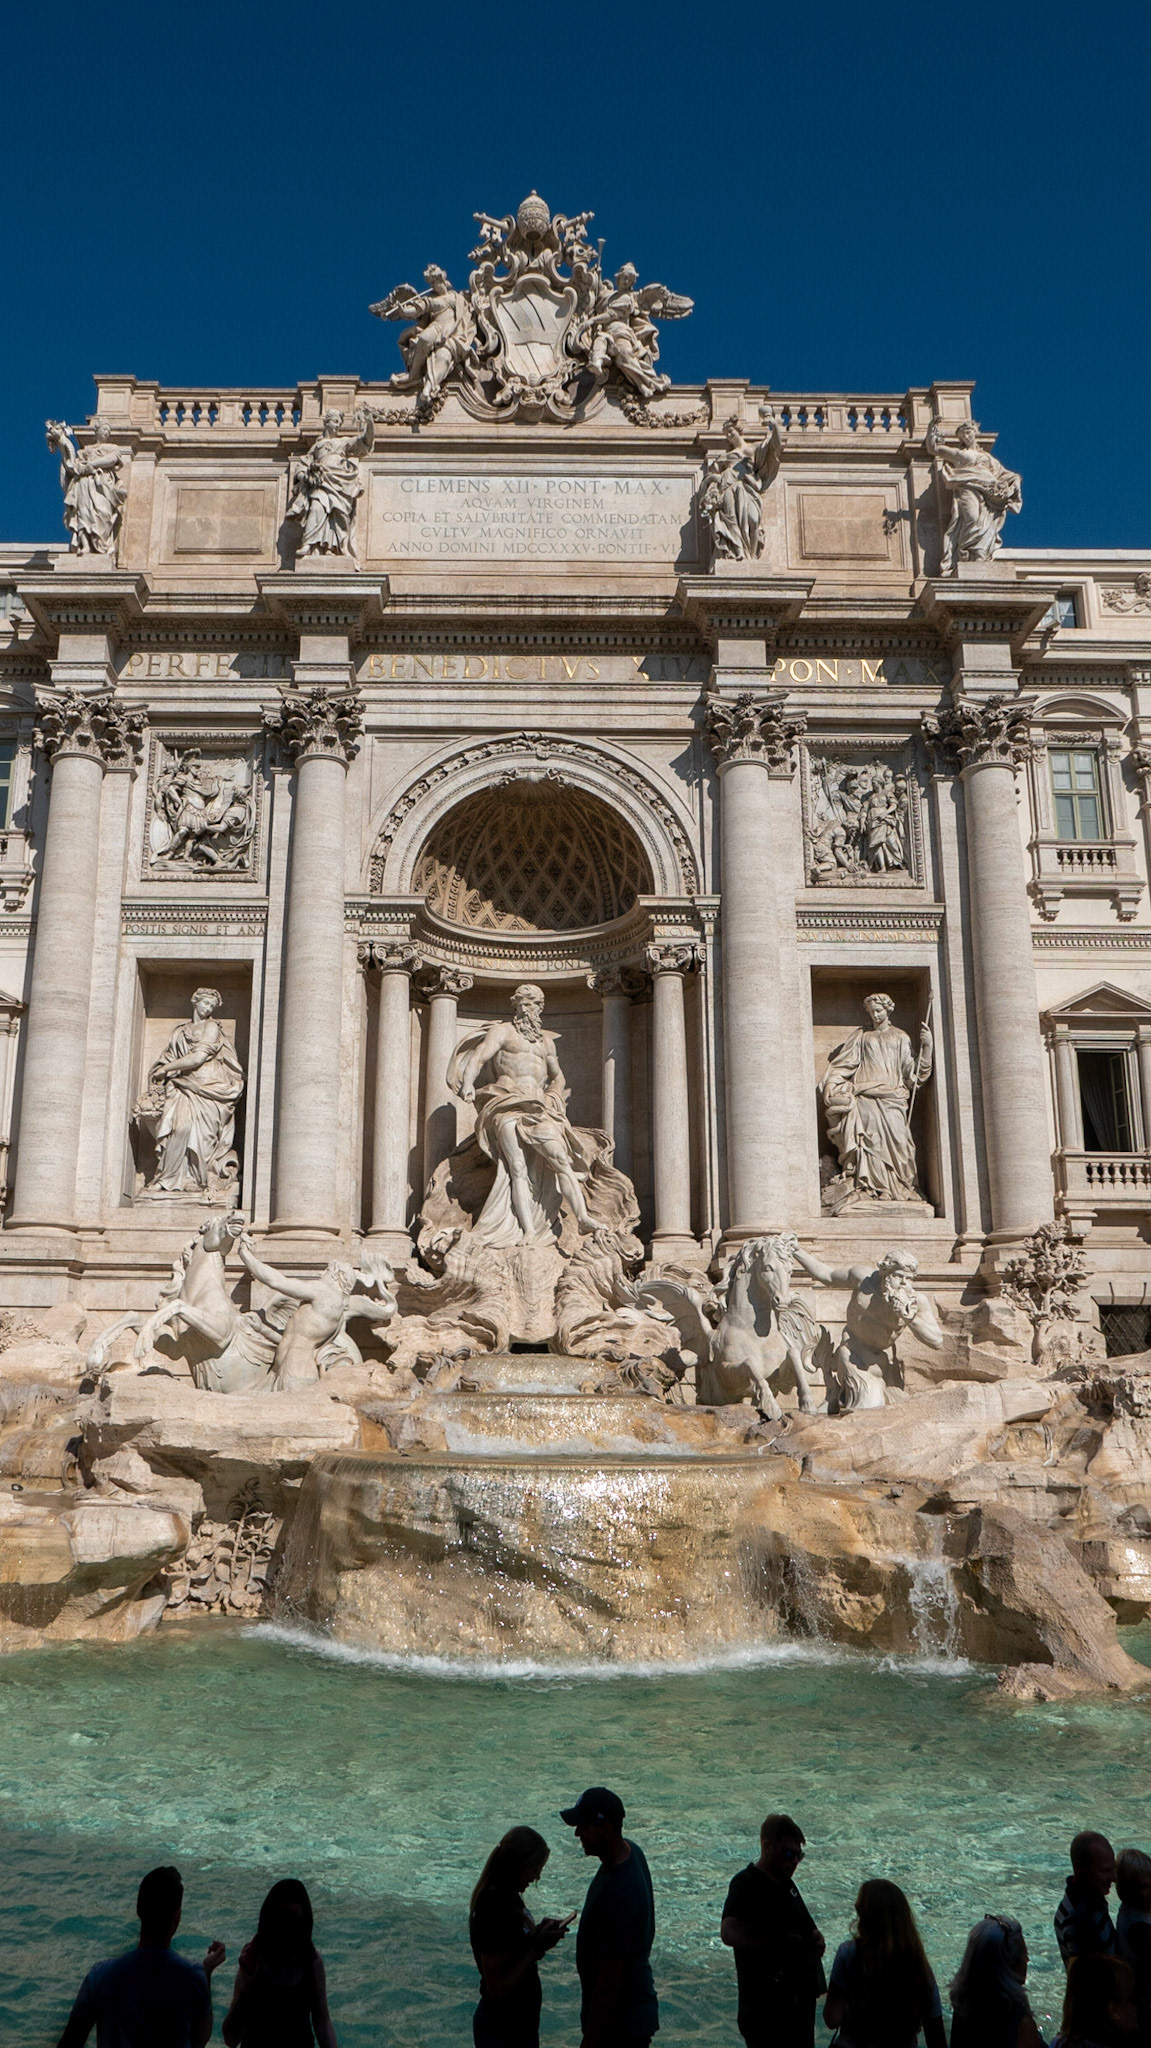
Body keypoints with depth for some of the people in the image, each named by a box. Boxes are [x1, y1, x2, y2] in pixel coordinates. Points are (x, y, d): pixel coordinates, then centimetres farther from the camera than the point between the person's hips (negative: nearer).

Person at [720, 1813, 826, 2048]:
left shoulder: (786, 1883, 12)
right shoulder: (747, 1884, -16)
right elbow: (729, 1933, -33)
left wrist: (816, 1941, -2)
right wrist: (781, 1943, -37)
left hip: (800, 1999, 9)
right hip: (766, 2005, -9)